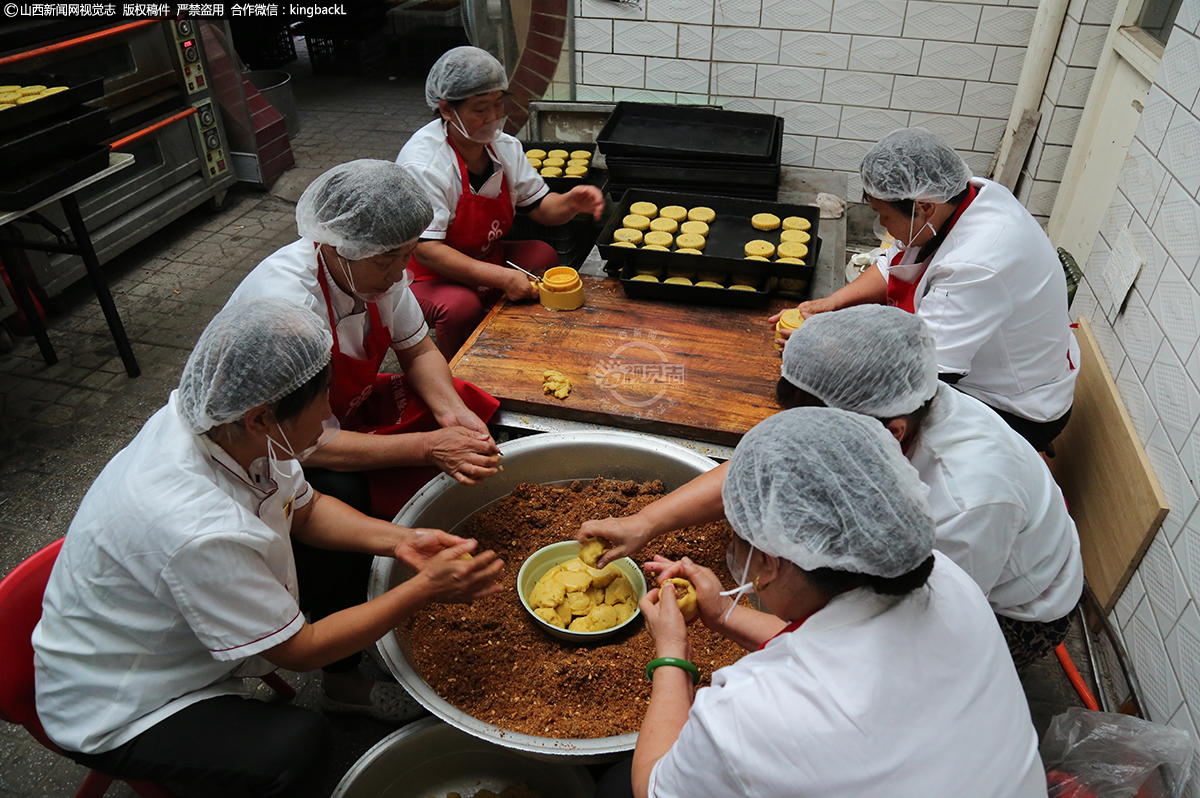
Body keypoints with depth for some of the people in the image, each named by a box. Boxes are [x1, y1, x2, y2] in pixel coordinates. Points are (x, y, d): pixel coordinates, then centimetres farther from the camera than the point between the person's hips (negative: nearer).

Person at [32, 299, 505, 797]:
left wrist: (397, 541, -14)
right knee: (299, 744, -29)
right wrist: (426, 589, -24)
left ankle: (343, 684, 25)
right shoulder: (197, 531, -40)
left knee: (351, 546, 5)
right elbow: (299, 649, -26)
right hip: (115, 713, -8)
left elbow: (305, 509, 1)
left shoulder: (219, 421, -17)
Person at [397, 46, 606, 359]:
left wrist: (571, 203, -21)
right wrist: (502, 278, -35)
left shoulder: (505, 146, -3)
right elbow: (426, 250, -31)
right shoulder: (421, 164, -26)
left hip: (485, 258, 7)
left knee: (543, 254, -14)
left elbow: (541, 207, 4)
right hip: (429, 275, -7)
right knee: (461, 307, -35)